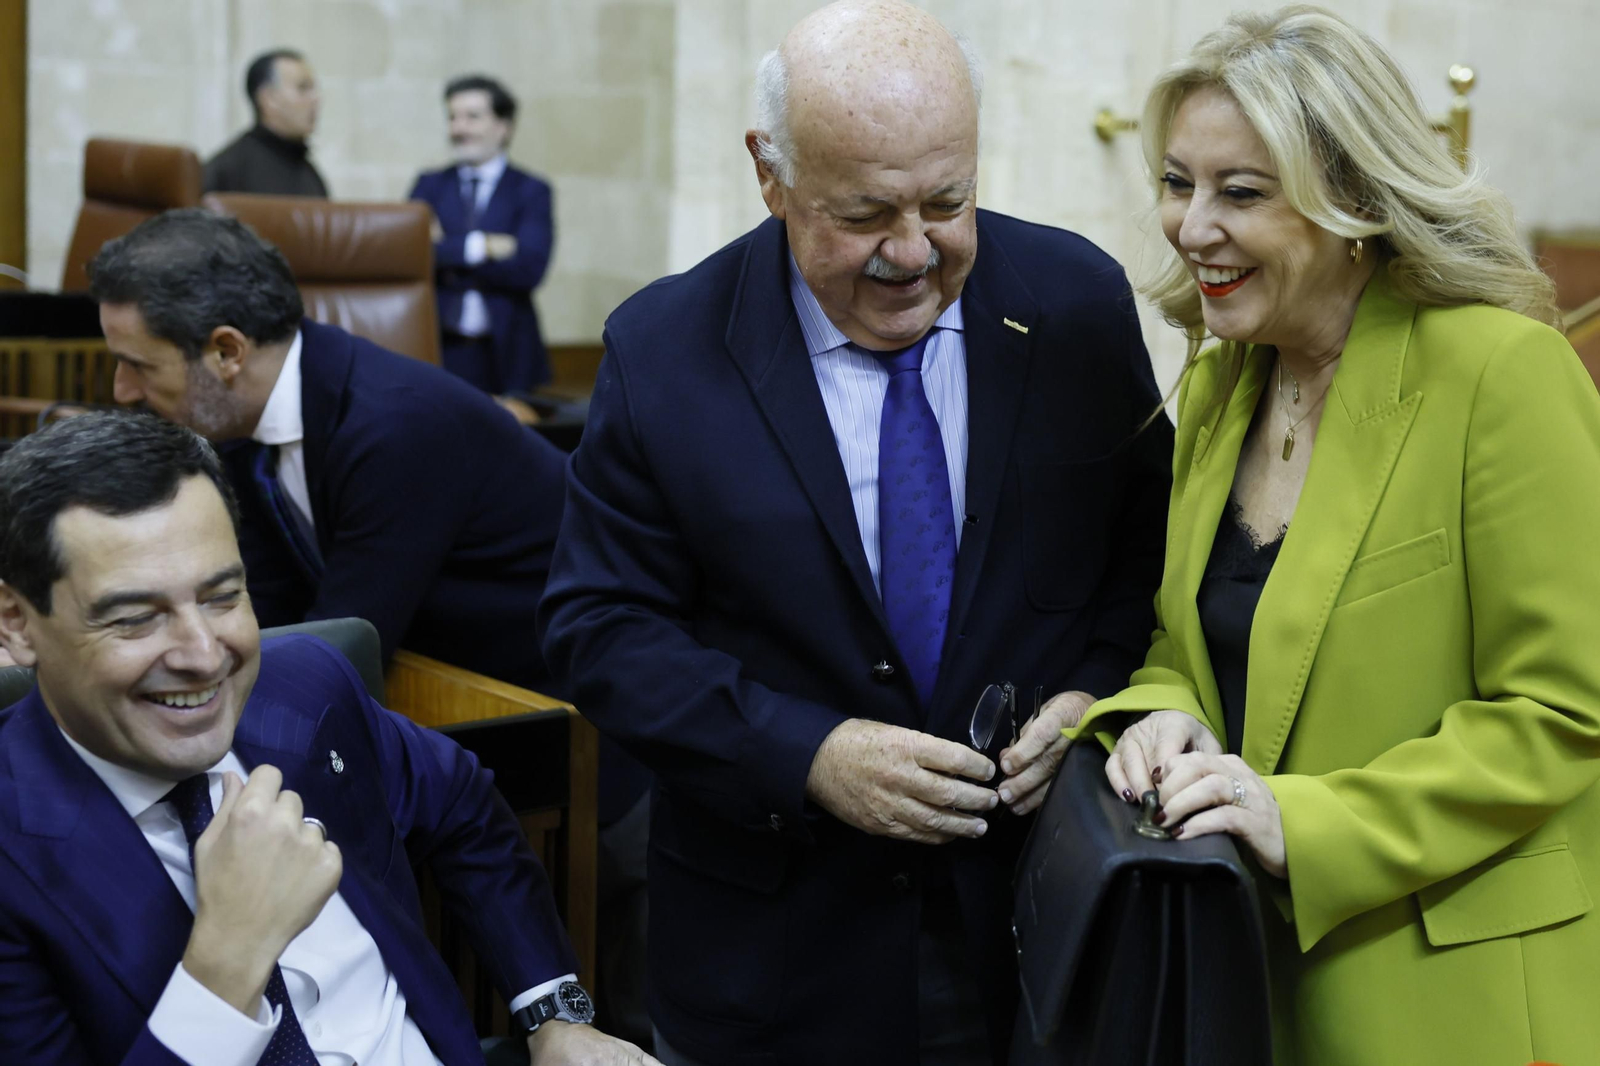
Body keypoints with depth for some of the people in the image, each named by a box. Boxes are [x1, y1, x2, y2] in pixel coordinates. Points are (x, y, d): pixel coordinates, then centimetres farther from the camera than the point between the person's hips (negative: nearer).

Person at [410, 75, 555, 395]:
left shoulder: (531, 191, 5)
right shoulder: (430, 185, 13)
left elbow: (529, 267, -10)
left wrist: (446, 251, -8)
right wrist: (479, 246, -12)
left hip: (504, 353, -1)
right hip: (438, 347, 1)